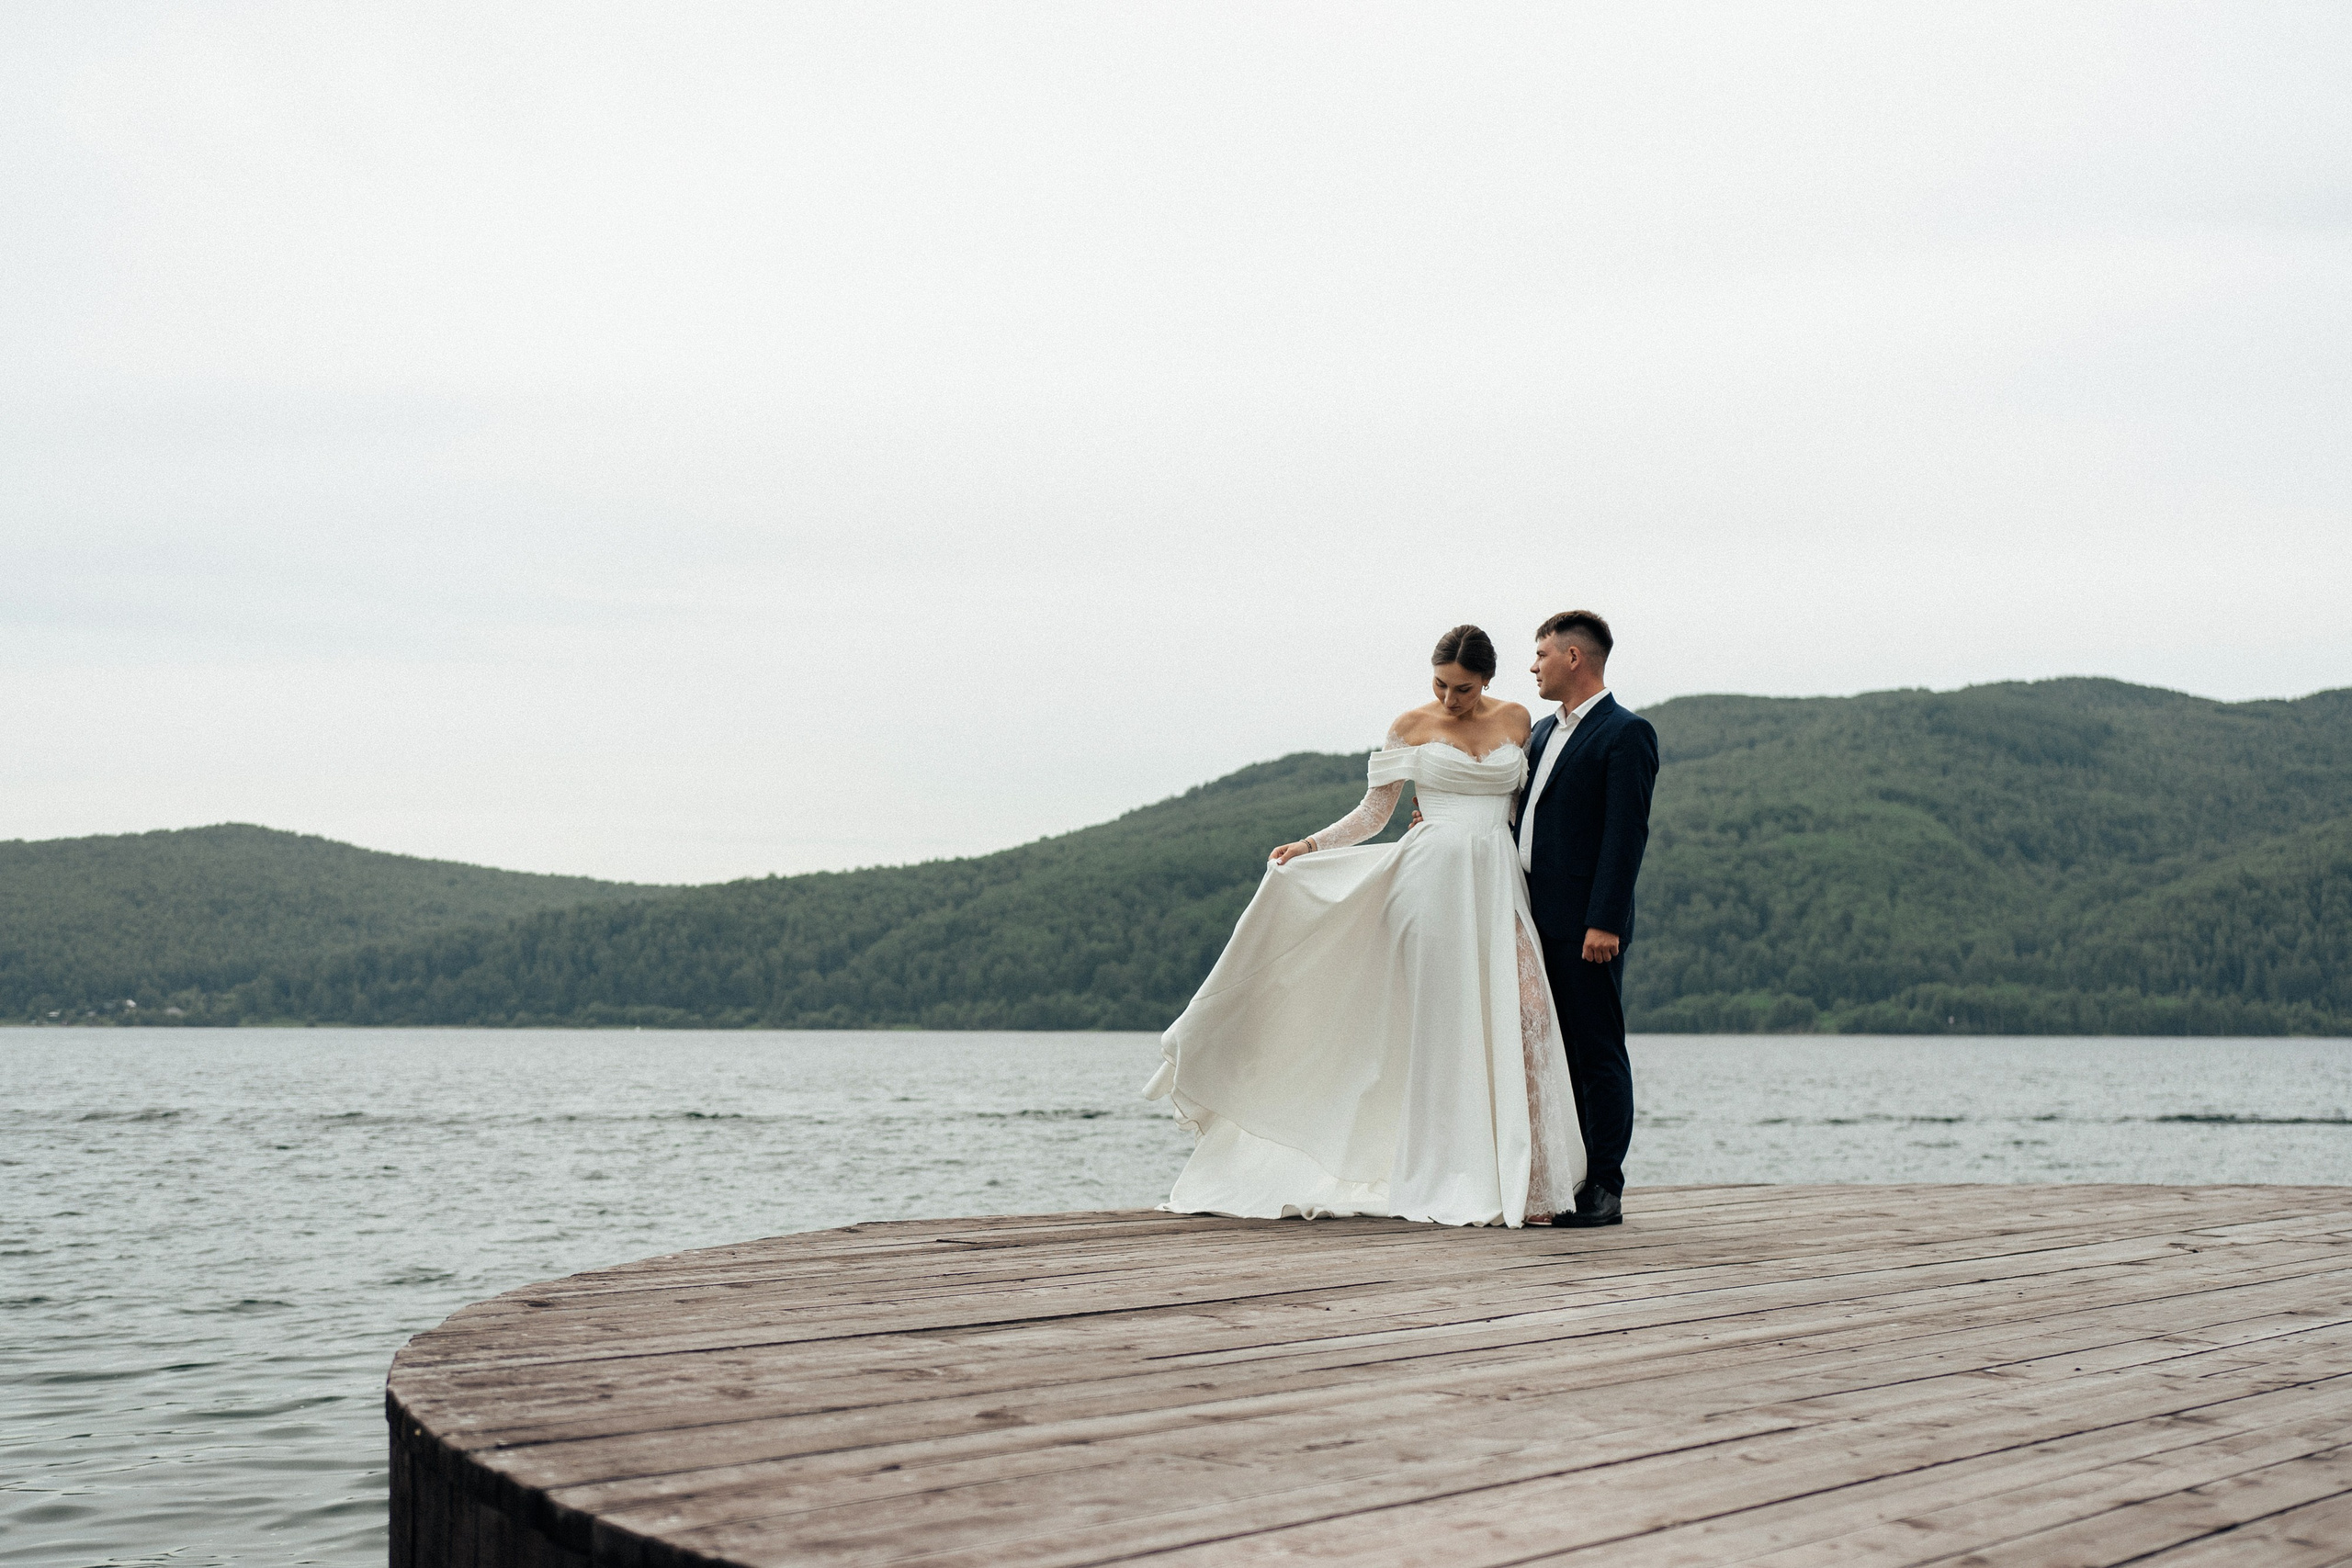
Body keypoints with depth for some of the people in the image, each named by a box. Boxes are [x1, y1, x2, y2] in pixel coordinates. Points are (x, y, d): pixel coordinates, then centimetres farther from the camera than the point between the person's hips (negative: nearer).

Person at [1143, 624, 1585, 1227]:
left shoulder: (1514, 720, 10)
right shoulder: (1411, 727, 4)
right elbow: (1373, 812, 6)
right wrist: (1308, 846, -6)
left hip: (1497, 884, 2)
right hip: (1434, 878, -2)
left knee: (1521, 1011, -12)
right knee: (1442, 1022, -4)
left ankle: (1521, 1180, -7)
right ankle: (1454, 1184, 0)